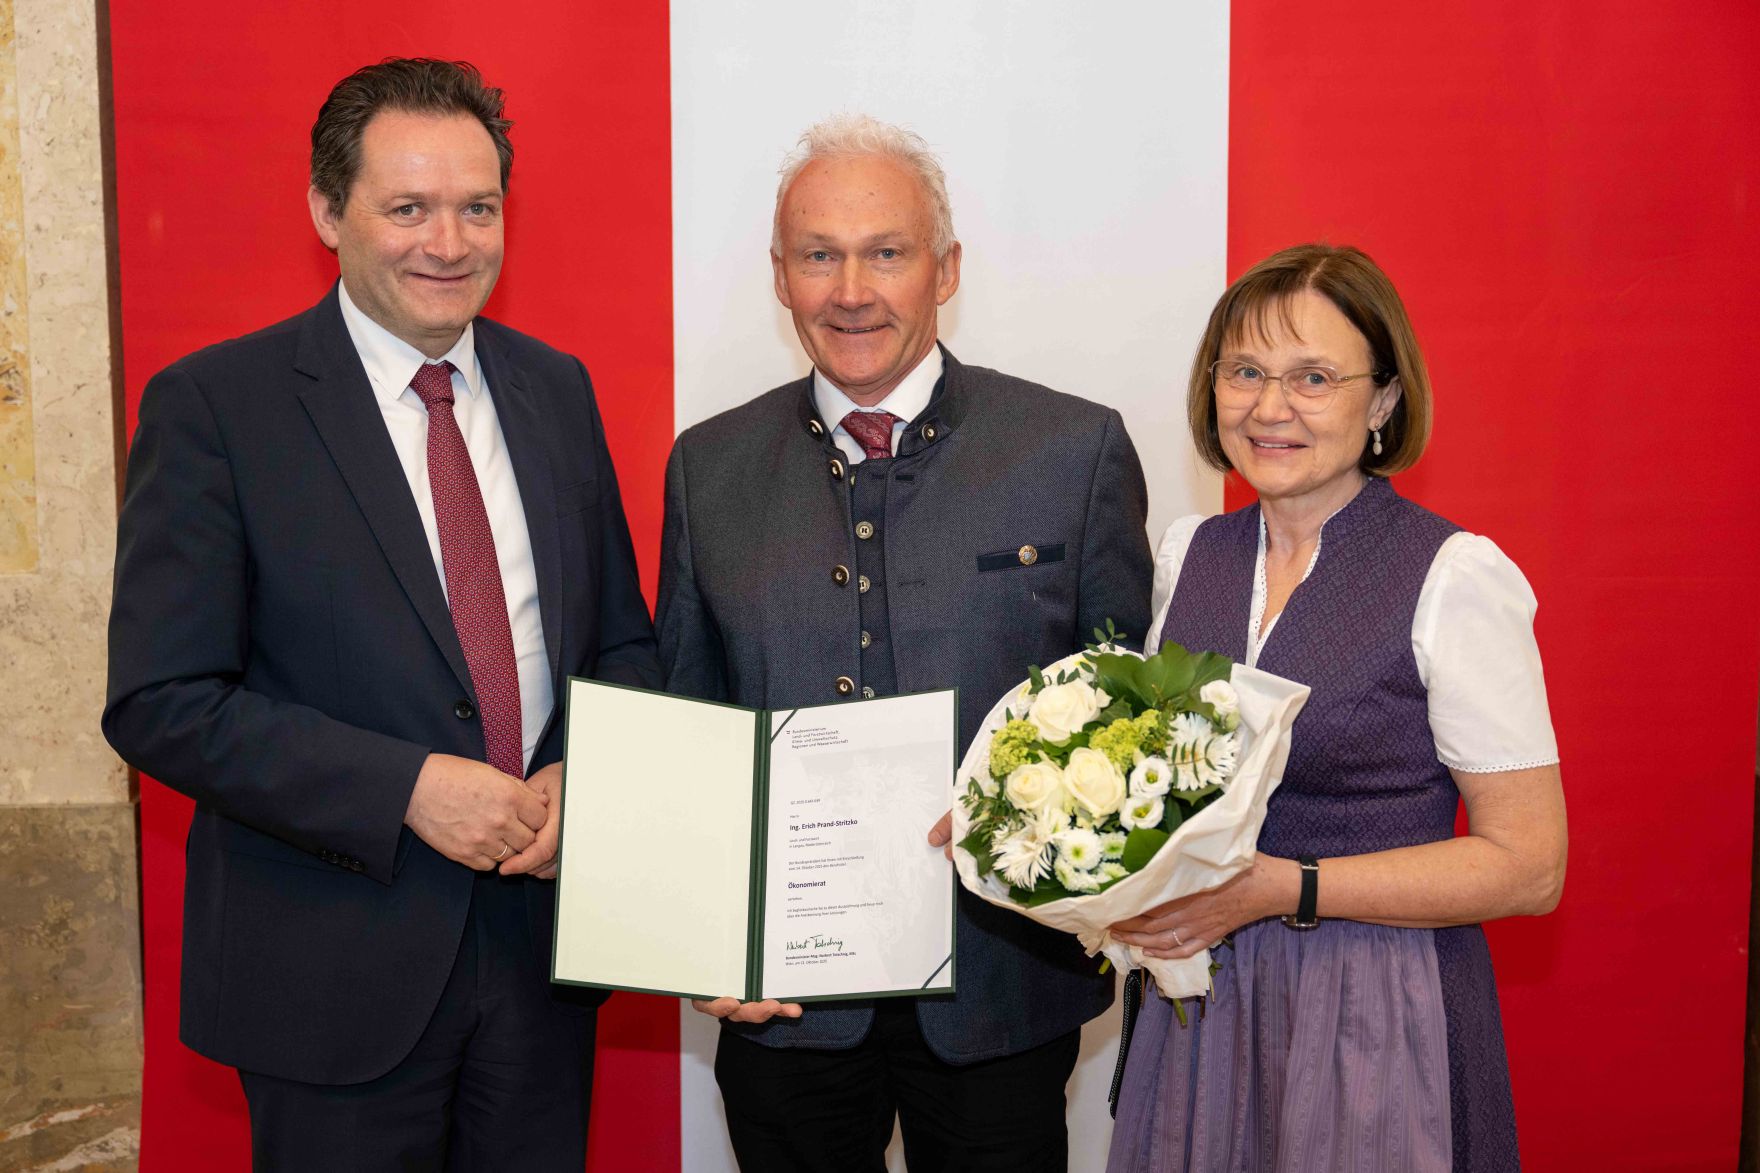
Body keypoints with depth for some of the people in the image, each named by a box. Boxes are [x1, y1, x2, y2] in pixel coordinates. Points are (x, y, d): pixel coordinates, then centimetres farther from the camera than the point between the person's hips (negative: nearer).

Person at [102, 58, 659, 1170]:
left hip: (542, 931, 5)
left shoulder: (556, 388, 6)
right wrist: (408, 788, -20)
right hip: (333, 968, -4)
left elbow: (623, 639, 11)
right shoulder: (211, 405, -9)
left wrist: (584, 779, -8)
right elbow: (161, 703, -13)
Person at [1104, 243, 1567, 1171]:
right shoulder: (1187, 553, 4)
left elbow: (1529, 866, -15)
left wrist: (1278, 889, -22)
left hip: (1377, 1018, -5)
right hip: (1198, 1000, 5)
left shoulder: (1455, 577, -14)